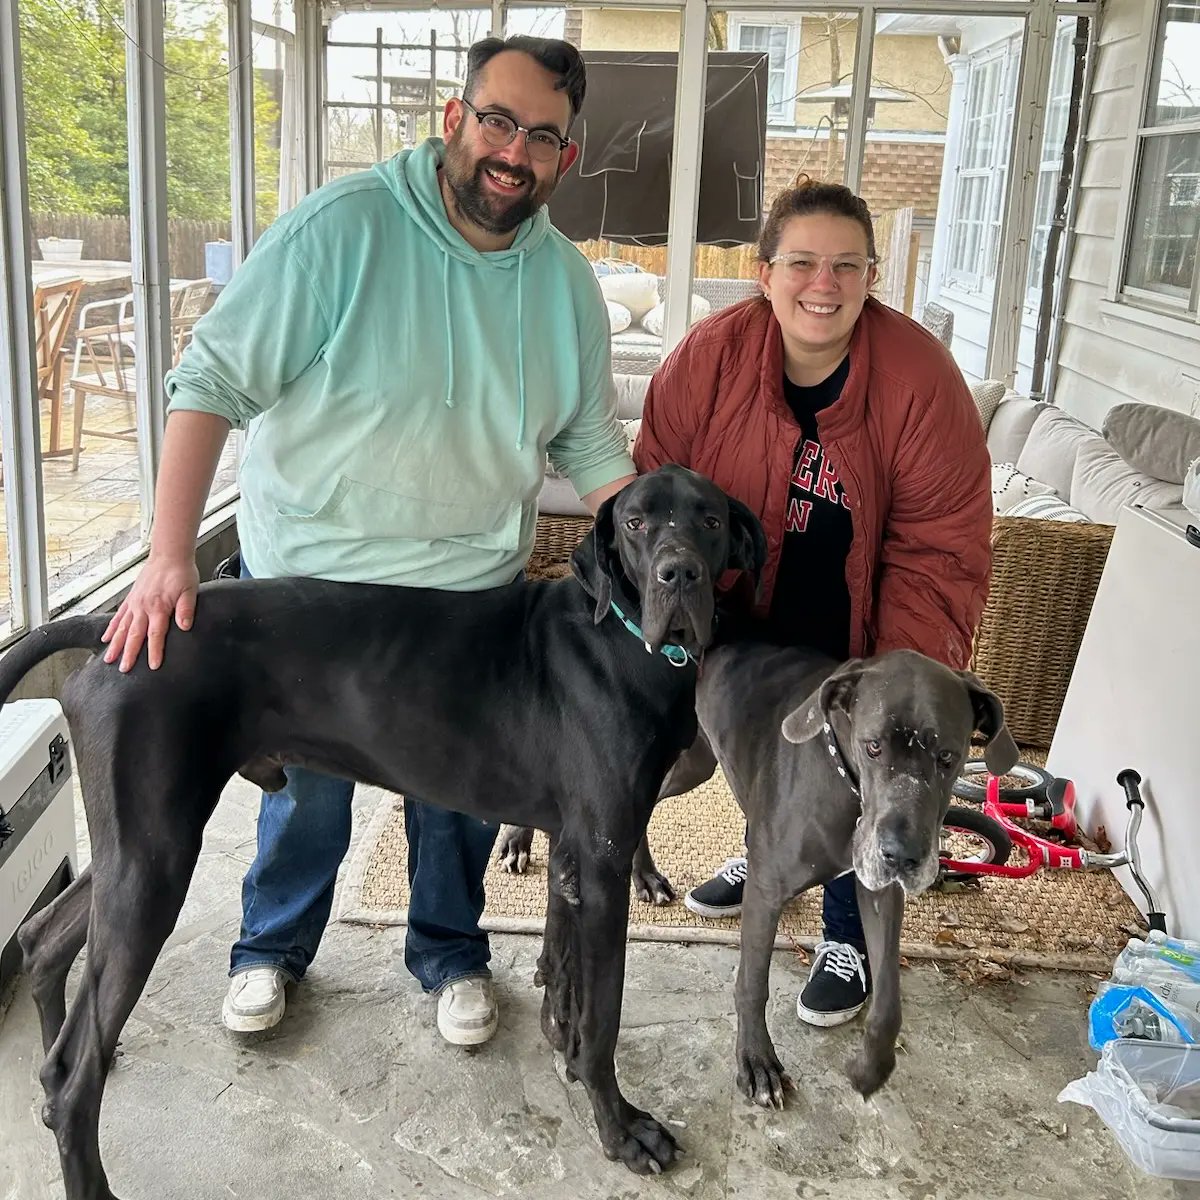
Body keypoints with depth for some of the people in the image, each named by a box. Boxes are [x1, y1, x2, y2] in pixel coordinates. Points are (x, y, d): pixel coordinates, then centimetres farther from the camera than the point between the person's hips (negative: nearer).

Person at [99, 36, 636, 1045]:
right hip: (308, 580, -3)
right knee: (306, 790, 14)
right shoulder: (344, 226, -19)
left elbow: (591, 448, 4)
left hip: (471, 588, 3)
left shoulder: (567, 282, -4)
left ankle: (450, 952, 41)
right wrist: (170, 556, -28)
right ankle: (272, 949, 42)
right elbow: (213, 381, -20)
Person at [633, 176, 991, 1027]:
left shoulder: (920, 379, -26)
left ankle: (850, 936, 30)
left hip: (857, 622, -3)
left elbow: (938, 551, -22)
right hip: (751, 613, 3)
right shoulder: (712, 356, -20)